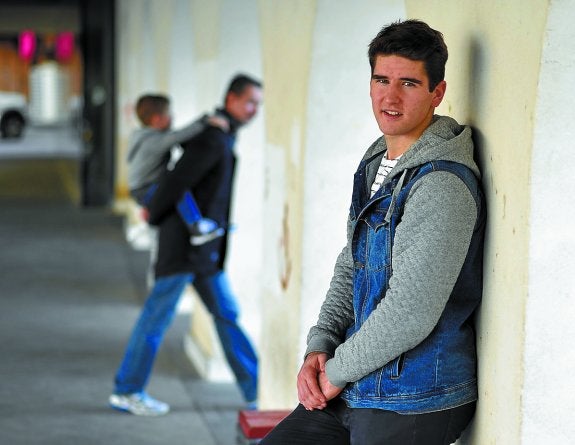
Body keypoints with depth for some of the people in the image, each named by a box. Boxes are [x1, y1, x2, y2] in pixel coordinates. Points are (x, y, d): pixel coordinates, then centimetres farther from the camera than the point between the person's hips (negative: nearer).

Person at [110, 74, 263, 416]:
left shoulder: (223, 136, 15)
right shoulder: (214, 139, -17)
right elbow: (177, 180, -21)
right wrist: (153, 215, -5)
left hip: (205, 249, 10)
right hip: (185, 243, -10)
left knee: (226, 313, 10)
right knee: (160, 313, 0)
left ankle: (256, 391, 14)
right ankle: (128, 391, 11)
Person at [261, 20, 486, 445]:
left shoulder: (442, 186, -20)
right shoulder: (376, 164, 11)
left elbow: (408, 315, -24)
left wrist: (336, 372, -12)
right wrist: (319, 348, 3)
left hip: (414, 405, -9)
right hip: (360, 390, 9)